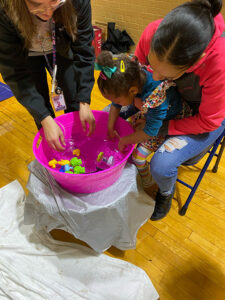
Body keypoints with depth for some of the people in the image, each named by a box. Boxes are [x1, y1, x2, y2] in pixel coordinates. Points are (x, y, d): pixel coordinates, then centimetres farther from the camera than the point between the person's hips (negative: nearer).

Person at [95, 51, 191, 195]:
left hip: (167, 122, -7)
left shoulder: (156, 99, -44)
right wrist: (110, 130, 2)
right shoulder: (130, 81, -24)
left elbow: (150, 132, -31)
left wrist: (124, 141, -19)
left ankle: (147, 186, 16)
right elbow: (115, 106, -7)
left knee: (138, 156, -12)